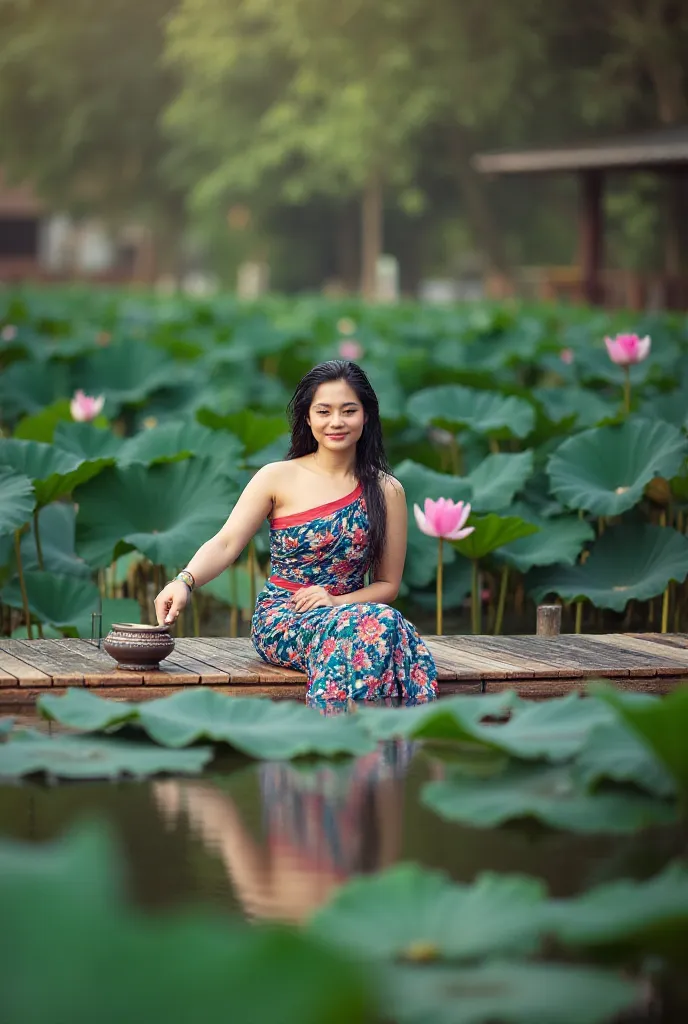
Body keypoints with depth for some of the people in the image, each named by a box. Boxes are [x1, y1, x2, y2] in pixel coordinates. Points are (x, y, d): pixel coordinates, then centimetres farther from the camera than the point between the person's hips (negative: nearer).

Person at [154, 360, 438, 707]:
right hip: (280, 620, -2)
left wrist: (335, 600, -10)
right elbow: (225, 544, -6)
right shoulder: (278, 478, 4)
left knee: (387, 625, -37)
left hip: (345, 611, 2)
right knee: (376, 624, -35)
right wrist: (184, 581, -26)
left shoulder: (386, 491, 9)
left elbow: (387, 584, 10)